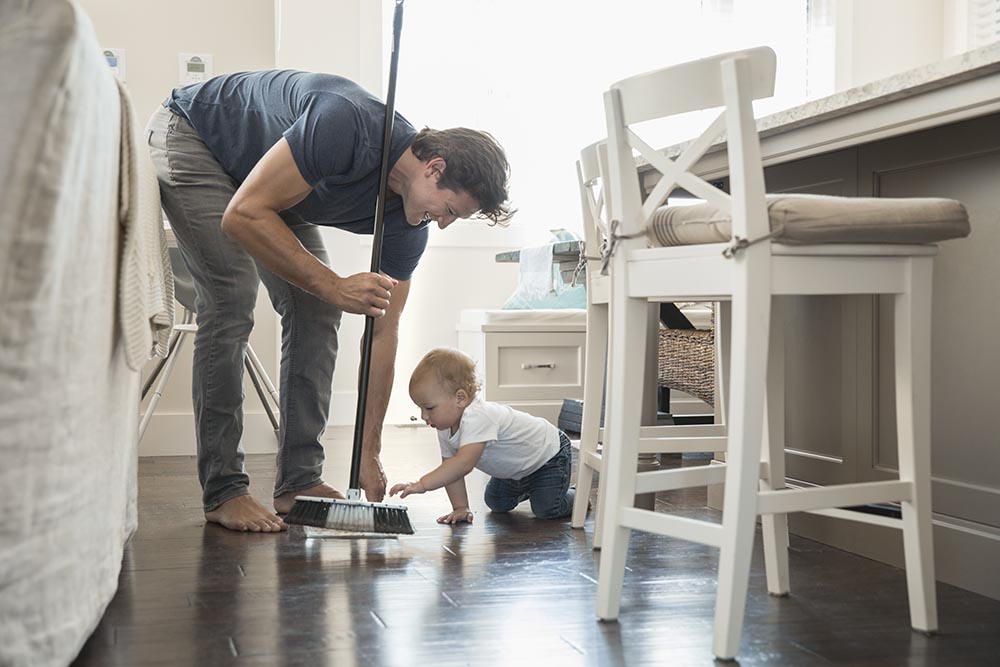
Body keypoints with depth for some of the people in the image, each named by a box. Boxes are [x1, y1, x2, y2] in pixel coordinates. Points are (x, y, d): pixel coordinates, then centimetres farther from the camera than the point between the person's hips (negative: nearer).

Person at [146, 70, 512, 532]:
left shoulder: (407, 223, -14)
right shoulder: (348, 125, -38)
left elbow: (382, 333, -9)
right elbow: (243, 216, -37)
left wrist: (369, 454, -10)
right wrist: (337, 287, -37)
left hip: (268, 185, 7)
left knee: (316, 311, -4)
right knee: (232, 301, -20)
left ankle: (299, 482, 4)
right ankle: (222, 493, -11)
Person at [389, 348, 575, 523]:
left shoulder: (477, 419, -42)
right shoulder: (445, 428, -11)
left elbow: (463, 464, -52)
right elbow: (451, 466, -6)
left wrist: (422, 485, -54)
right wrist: (460, 508, -16)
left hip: (549, 454, -9)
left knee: (548, 510, -18)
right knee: (497, 503, 16)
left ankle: (578, 495, 11)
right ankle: (525, 490, 43)